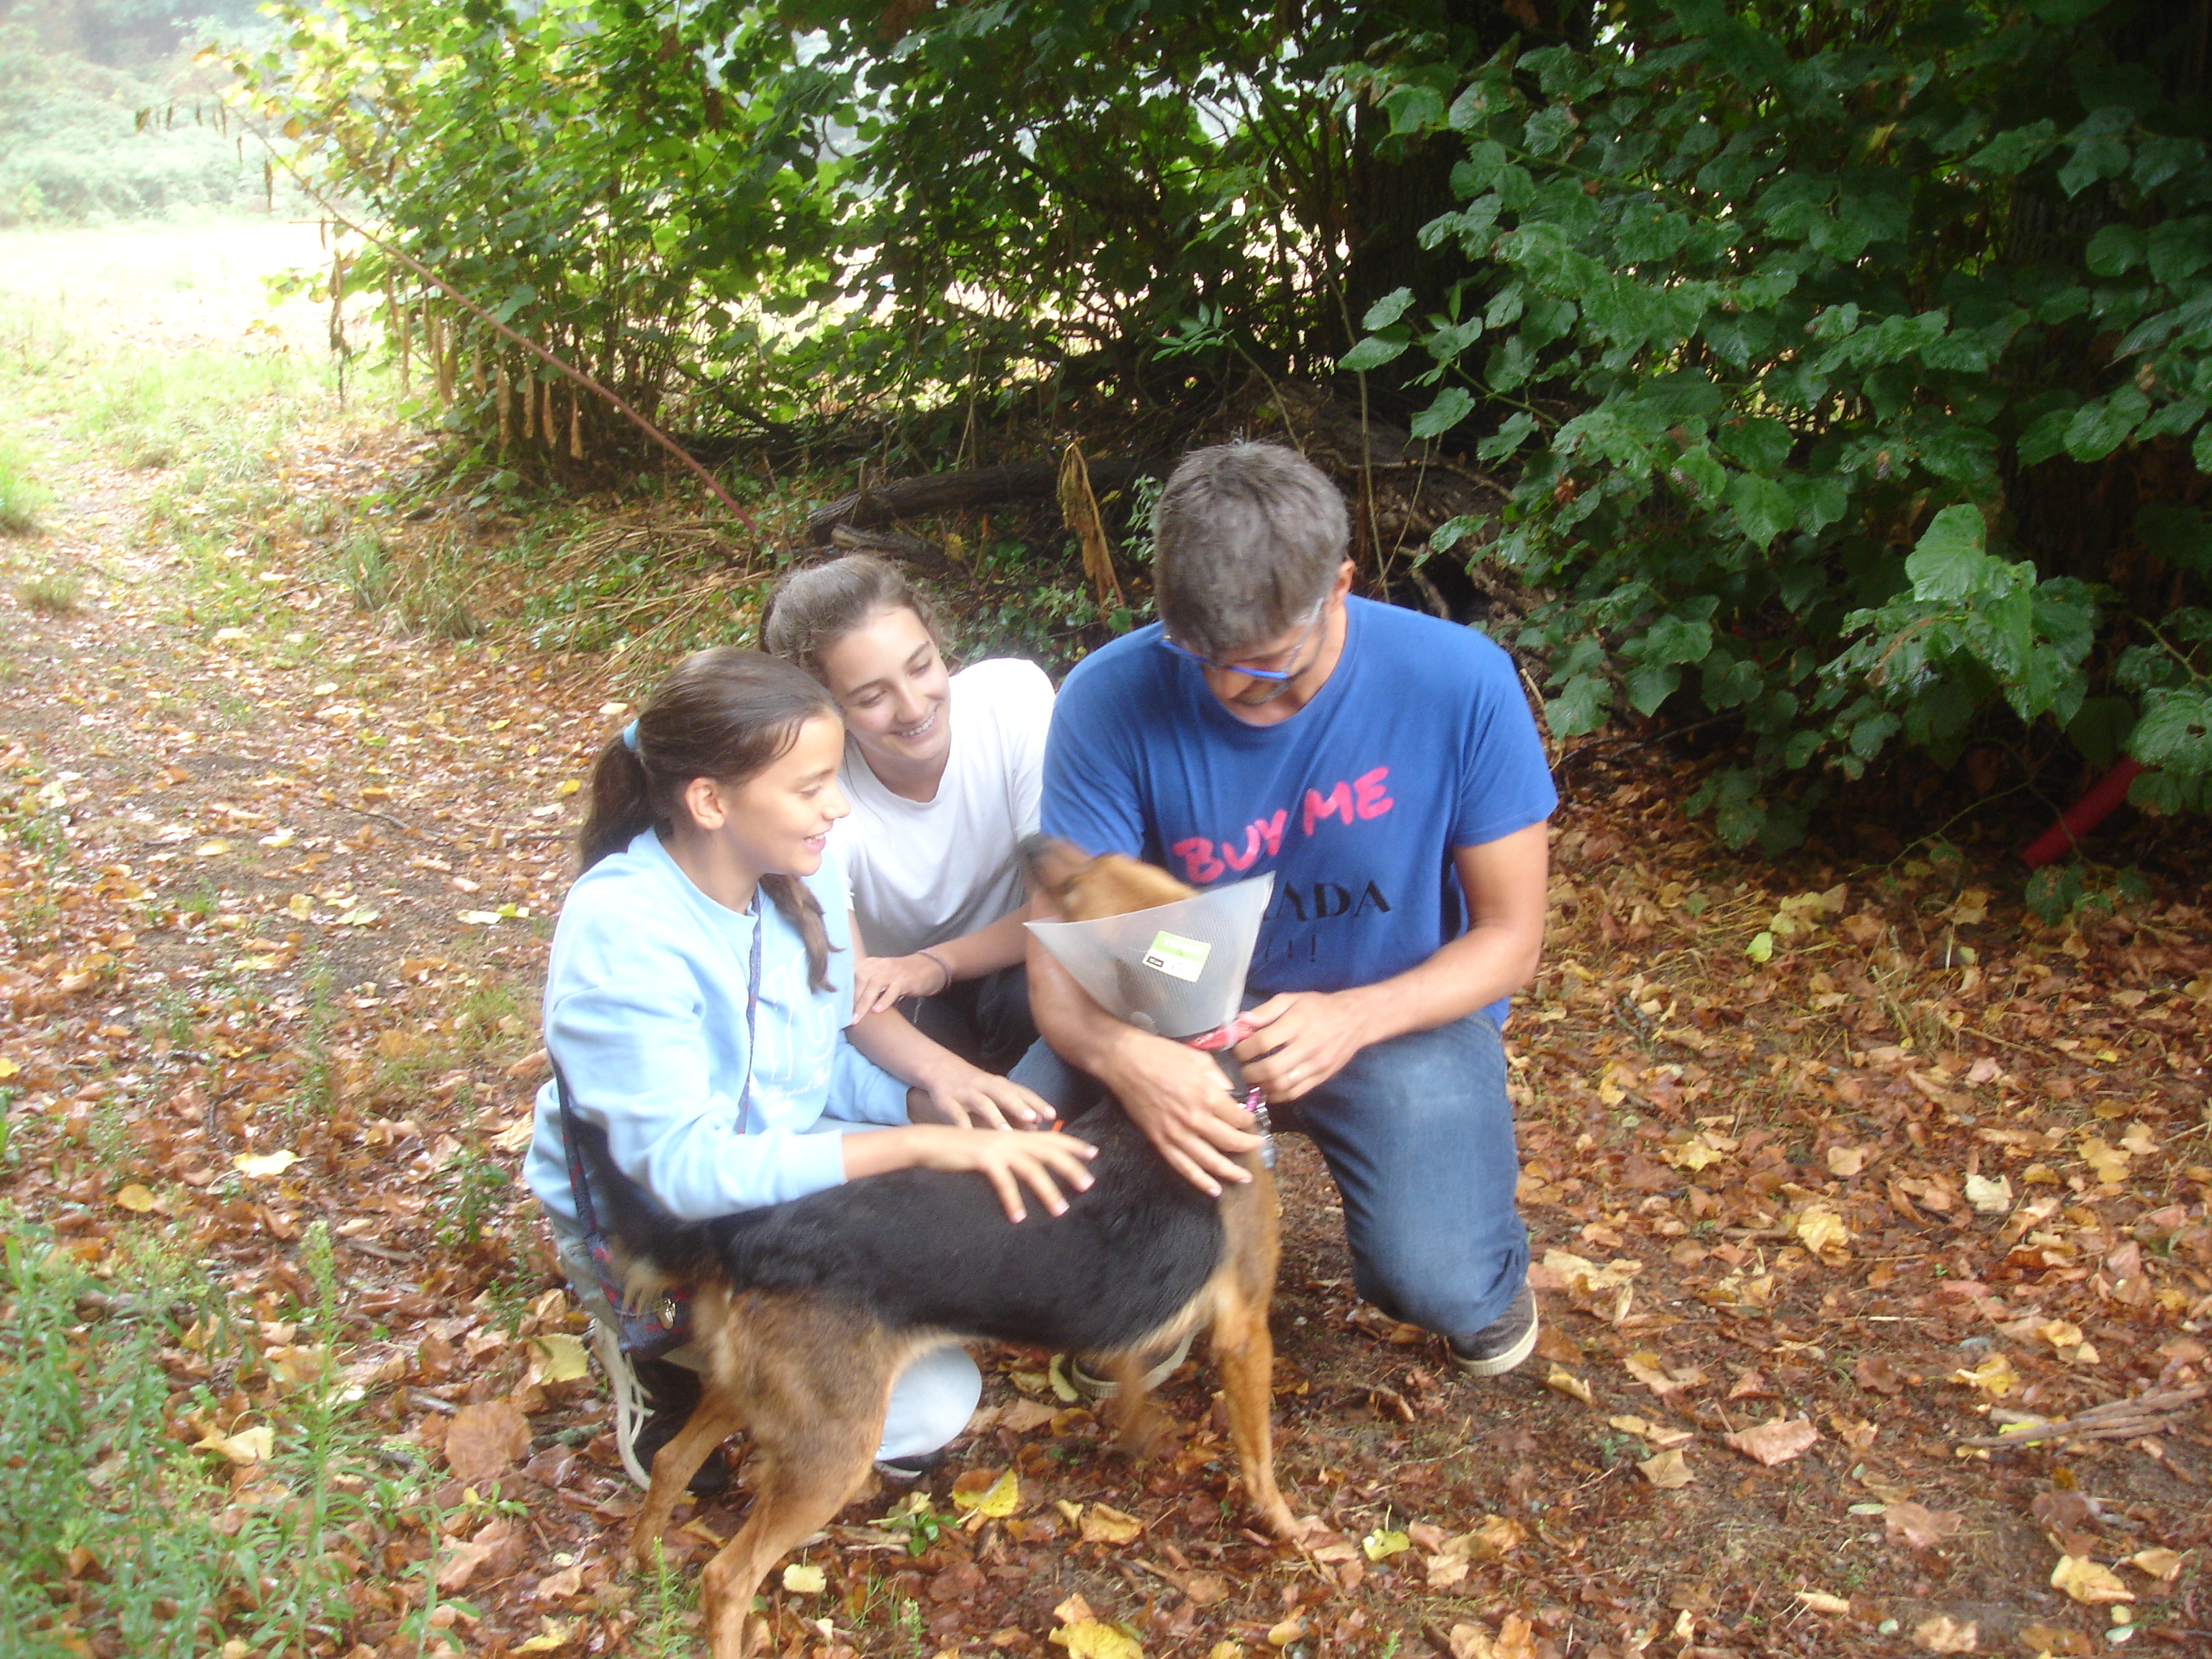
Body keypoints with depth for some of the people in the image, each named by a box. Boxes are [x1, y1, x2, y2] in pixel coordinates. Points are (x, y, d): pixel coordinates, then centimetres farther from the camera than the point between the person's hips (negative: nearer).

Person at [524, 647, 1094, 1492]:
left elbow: (848, 1010, 8)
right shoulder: (622, 932, -30)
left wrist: (937, 1072, -14)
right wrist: (920, 1143, -38)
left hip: (792, 1151, 7)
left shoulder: (800, 866, -9)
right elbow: (684, 1169, -34)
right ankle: (668, 1356, 4)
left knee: (1020, 1186, -9)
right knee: (928, 1403, -18)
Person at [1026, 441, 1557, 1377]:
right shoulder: (1113, 701, -19)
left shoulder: (1460, 684, -21)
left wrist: (1352, 1019, -30)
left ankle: (1488, 1264, 17)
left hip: (1402, 1013, -1)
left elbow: (1509, 935, -11)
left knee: (1440, 1286, -24)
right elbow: (1060, 962, -18)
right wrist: (1124, 1056, -42)